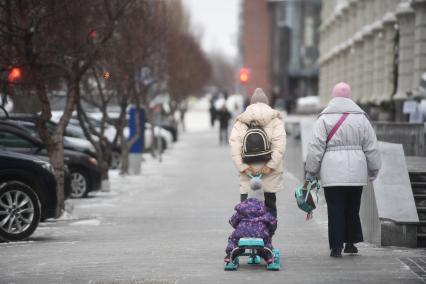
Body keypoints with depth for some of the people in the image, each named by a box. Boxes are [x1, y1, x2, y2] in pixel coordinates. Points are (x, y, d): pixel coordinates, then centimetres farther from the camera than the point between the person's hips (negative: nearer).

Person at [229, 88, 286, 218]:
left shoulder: (240, 122, 8)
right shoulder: (275, 120, 3)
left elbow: (234, 144, -4)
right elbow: (279, 145, -10)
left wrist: (242, 166, -7)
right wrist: (270, 165, -12)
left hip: (247, 172, 1)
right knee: (270, 205, 8)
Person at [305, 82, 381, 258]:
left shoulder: (324, 119, -2)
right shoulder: (361, 118, 5)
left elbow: (316, 148, -4)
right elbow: (371, 148, 7)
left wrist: (310, 171, 3)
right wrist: (373, 170, 16)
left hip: (332, 172, -2)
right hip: (356, 172, 2)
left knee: (335, 210, 1)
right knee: (353, 208, 15)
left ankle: (336, 246, -2)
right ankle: (351, 242, 20)